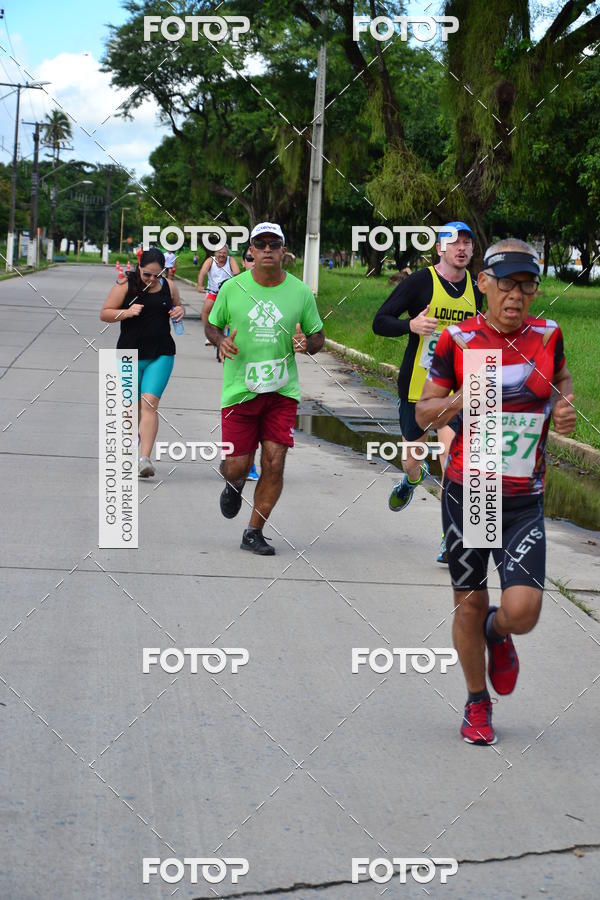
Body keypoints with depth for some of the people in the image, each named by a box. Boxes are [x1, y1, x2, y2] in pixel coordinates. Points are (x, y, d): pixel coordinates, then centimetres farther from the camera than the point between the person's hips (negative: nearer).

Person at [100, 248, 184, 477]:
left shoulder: (168, 287, 4)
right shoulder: (125, 286, -4)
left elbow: (177, 306, 23)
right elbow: (104, 313, -2)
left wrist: (179, 311, -1)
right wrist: (126, 312, -19)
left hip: (161, 355, 0)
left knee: (149, 403, -14)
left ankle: (145, 458, -21)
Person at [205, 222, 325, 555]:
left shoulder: (300, 292, 1)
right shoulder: (232, 288, -1)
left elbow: (318, 336, 11)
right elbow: (211, 325, 13)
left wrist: (306, 344, -12)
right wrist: (221, 341, -9)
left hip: (282, 390, 1)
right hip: (239, 389, -1)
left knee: (274, 463, -7)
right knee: (237, 465, -1)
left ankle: (253, 533, 10)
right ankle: (233, 484, 39)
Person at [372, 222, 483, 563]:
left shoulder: (475, 286, 6)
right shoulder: (420, 282, -9)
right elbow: (380, 322, -12)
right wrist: (411, 325, -29)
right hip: (417, 385, -2)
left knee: (453, 462, -13)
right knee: (411, 458, 12)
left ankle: (451, 541, -8)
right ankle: (414, 478, 52)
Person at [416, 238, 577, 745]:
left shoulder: (546, 336, -1)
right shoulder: (458, 341, -5)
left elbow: (562, 379, 20)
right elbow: (423, 413, 2)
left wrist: (565, 407, -2)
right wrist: (459, 402, -18)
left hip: (524, 499, 1)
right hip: (466, 493, 0)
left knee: (522, 611, -13)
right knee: (470, 606, 8)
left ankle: (498, 634, 26)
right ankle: (478, 704, 32)